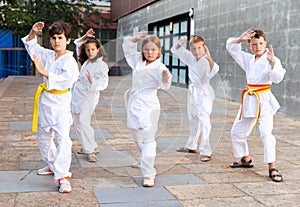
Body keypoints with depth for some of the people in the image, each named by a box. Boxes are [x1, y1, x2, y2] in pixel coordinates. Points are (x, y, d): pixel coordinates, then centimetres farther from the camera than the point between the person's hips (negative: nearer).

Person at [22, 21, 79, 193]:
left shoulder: (69, 61, -14)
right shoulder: (48, 55, 7)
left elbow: (66, 80, -29)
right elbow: (31, 46, 19)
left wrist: (44, 72, -31)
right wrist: (33, 33, 1)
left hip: (60, 103, -8)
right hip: (44, 101, 8)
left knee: (63, 139, -20)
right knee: (43, 137, 21)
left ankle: (63, 176, -16)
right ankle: (52, 165, 40)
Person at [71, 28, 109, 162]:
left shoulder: (102, 65, -9)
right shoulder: (86, 61, 12)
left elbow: (104, 83, -15)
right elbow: (77, 45, 27)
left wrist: (93, 82, -33)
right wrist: (85, 37, 13)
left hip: (89, 97, -8)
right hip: (77, 96, 8)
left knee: (83, 122, -19)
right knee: (77, 123, 11)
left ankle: (91, 150, -12)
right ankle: (88, 146, 23)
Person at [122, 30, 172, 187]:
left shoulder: (158, 66, -11)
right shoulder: (138, 61, 10)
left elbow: (165, 85, -26)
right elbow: (127, 47, 23)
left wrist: (165, 77, -48)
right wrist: (136, 39, 6)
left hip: (148, 107, -7)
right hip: (134, 105, 8)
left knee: (148, 141, -10)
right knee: (138, 140, 19)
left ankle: (148, 175, -8)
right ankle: (145, 162, 40)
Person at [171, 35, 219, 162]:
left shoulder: (206, 61, -19)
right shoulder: (190, 58, 1)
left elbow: (213, 70, -40)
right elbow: (175, 51, 8)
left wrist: (209, 58, -55)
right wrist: (180, 43, -12)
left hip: (204, 93, -8)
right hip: (192, 91, 8)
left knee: (204, 121, -16)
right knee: (193, 120, 21)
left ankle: (205, 151, -12)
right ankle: (191, 146, 38)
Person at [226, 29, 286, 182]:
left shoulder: (271, 60, -7)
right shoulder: (248, 59, 10)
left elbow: (277, 78, -21)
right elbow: (231, 47, 9)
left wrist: (272, 62, -34)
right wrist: (240, 38, -8)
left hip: (264, 100, -7)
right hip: (249, 100, 7)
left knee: (266, 133, -19)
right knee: (237, 131, 14)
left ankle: (272, 168, -12)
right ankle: (245, 159, 33)